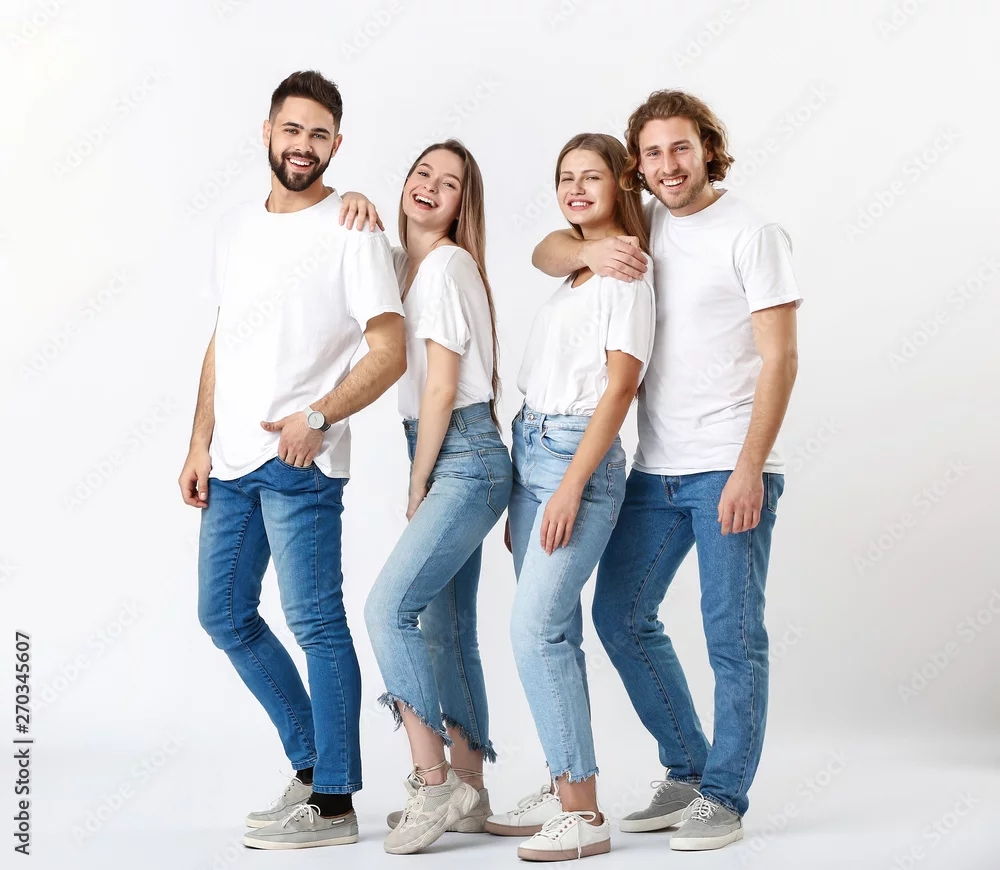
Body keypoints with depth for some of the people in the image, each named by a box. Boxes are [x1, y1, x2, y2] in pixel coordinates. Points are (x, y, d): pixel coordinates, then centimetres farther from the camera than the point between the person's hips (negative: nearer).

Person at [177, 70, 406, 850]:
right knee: (225, 615, 13)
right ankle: (312, 763, 26)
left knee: (316, 624, -4)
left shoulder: (352, 233, -6)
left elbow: (391, 351, -12)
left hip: (300, 462, -8)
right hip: (232, 461, 8)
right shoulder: (237, 228, 15)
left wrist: (317, 416, -23)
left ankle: (332, 802, 6)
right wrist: (201, 444, 15)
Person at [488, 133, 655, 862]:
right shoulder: (573, 273, 19)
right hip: (530, 450, 8)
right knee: (553, 629, 8)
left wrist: (571, 487, -19)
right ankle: (562, 791, 15)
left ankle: (584, 814, -10)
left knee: (536, 628, -15)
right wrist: (529, 486, 16)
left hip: (580, 457, -8)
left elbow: (618, 388, -14)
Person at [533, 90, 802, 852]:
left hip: (729, 469, -7)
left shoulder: (752, 234, -7)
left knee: (733, 635, -1)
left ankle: (724, 798, 11)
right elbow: (546, 252, 12)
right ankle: (688, 774, 24)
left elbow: (779, 359, -11)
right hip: (656, 468, 7)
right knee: (621, 616, 11)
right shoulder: (644, 226, 12)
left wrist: (748, 468, -18)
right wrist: (591, 251, -11)